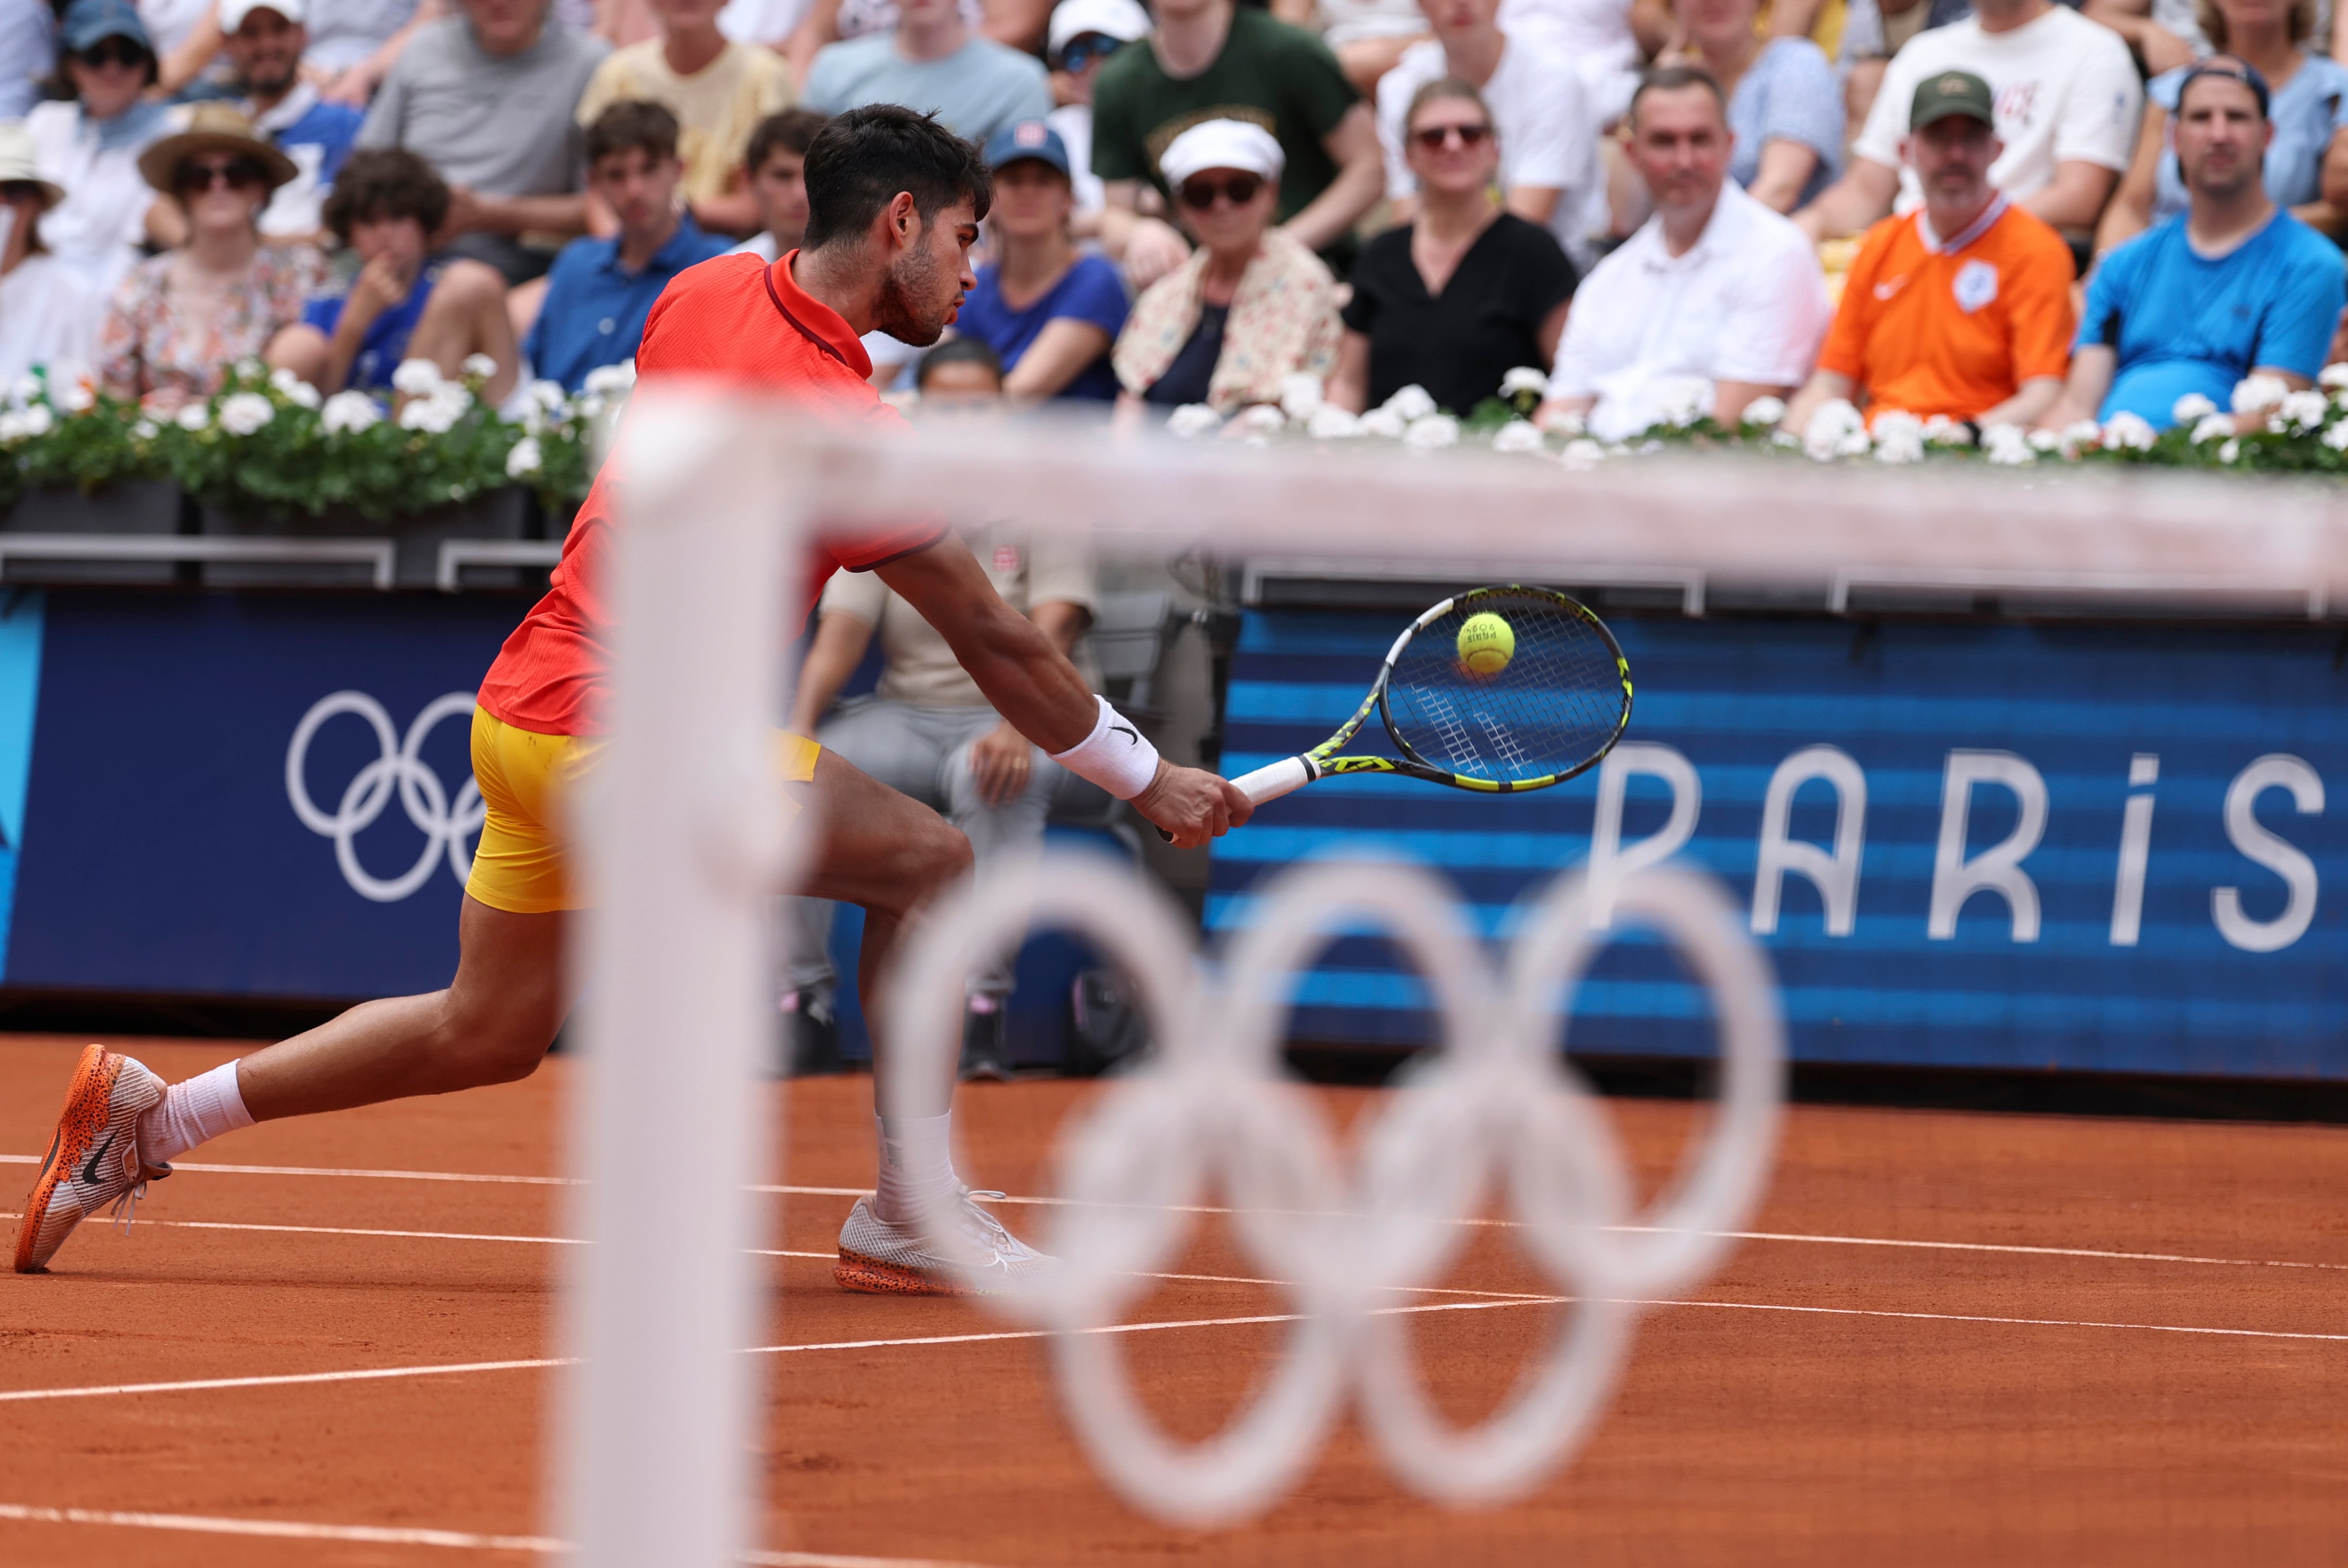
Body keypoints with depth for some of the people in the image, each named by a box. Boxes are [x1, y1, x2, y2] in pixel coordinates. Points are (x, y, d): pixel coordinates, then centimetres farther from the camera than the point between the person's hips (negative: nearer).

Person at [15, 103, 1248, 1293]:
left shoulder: (707, 291, 5)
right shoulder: (843, 425, -19)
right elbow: (993, 642, -12)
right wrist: (1146, 780, -2)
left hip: (528, 703, 9)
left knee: (483, 1037, 20)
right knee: (927, 861, -4)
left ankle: (150, 1111, 25)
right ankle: (913, 1220, -3)